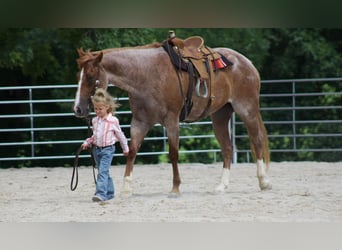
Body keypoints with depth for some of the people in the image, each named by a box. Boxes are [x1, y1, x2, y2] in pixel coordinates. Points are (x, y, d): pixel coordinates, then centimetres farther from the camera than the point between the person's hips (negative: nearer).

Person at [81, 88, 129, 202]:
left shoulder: (113, 121, -8)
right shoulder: (95, 121, 7)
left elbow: (120, 135, 3)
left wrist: (125, 149, 11)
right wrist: (87, 143, 3)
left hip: (107, 149, -6)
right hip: (96, 149, 6)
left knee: (102, 171, -18)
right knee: (104, 172, 14)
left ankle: (101, 193, -25)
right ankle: (110, 193, 25)